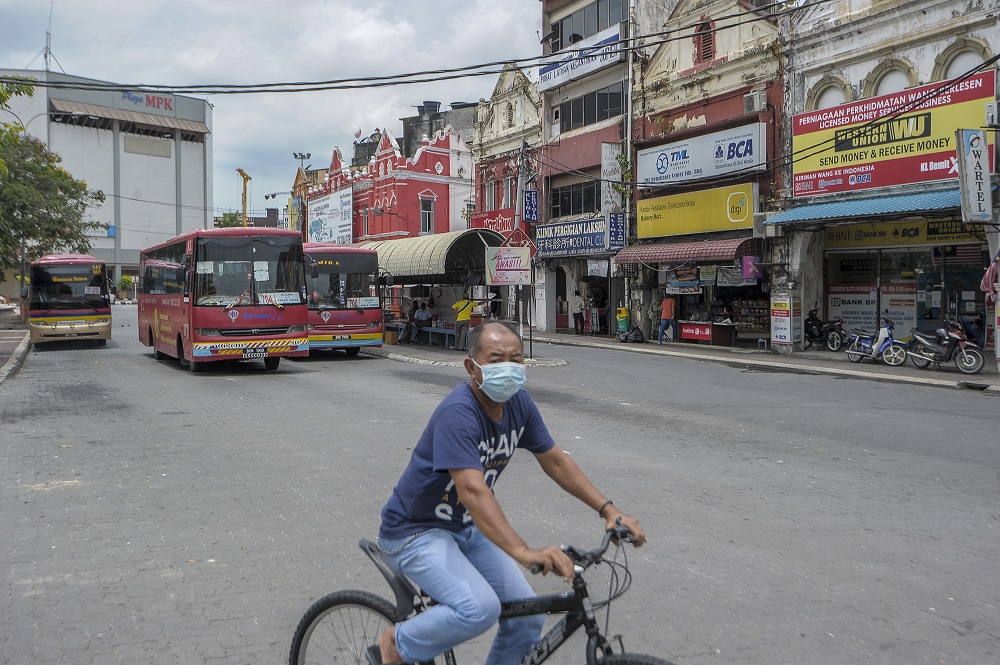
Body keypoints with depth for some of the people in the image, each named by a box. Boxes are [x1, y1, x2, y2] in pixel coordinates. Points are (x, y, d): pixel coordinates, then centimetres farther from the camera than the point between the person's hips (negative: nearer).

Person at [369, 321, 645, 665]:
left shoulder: (520, 404, -6)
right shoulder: (457, 413, -30)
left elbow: (555, 460, 1)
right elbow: (473, 491, -40)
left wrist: (609, 510, -7)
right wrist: (524, 552, -50)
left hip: (467, 527, 8)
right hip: (416, 531, -7)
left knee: (528, 620, 2)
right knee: (480, 608, -29)